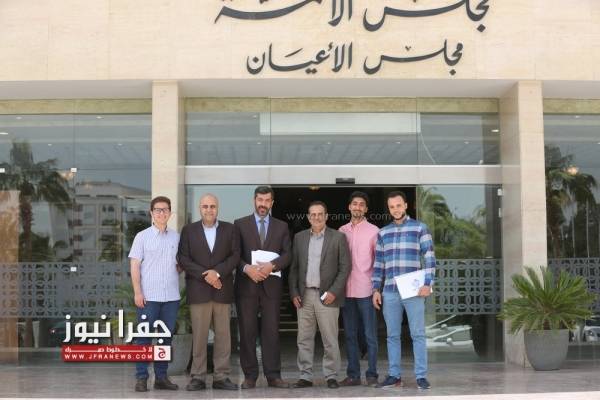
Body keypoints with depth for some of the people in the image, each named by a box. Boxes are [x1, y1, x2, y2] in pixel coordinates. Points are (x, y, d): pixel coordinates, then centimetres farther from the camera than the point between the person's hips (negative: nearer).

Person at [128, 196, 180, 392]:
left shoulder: (176, 237, 9)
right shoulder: (142, 236, 1)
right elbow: (135, 266, -1)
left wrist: (180, 268, -3)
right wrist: (137, 292, -8)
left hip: (171, 296, 3)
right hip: (148, 296, -3)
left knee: (166, 338, 7)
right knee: (144, 337, -1)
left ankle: (161, 377, 15)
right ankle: (141, 378, 5)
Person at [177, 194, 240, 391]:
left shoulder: (229, 229, 11)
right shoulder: (188, 230, 9)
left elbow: (235, 256, 3)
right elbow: (183, 259, 1)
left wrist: (217, 272, -12)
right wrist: (205, 275, -10)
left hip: (223, 291, 1)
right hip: (198, 291, -1)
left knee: (223, 335, 2)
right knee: (199, 336, -2)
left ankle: (221, 377, 7)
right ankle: (198, 377, 4)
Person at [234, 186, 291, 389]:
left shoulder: (281, 226, 12)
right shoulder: (240, 224, 7)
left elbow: (287, 254, 4)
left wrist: (272, 265, -13)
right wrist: (247, 268, -14)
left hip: (271, 285, 1)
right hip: (246, 285, -1)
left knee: (271, 331, 0)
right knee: (247, 331, 1)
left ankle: (273, 375, 6)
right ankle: (250, 376, 8)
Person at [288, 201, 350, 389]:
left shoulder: (338, 237, -1)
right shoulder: (299, 237, 10)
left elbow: (345, 267, -3)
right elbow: (294, 267, 12)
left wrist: (334, 292, -11)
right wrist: (294, 293, 3)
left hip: (327, 296, -3)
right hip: (304, 296, 4)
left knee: (330, 340, 1)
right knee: (304, 339, 6)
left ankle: (331, 376, 10)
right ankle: (305, 376, 14)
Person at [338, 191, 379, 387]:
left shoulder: (373, 231, 0)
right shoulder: (342, 231, 11)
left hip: (366, 289, -4)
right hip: (347, 290, 4)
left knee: (370, 335, -1)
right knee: (350, 335, 8)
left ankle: (372, 375, 6)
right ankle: (353, 374, 15)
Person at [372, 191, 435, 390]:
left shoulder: (419, 228, 2)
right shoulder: (383, 232, 13)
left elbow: (429, 257, -3)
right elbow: (378, 263, 14)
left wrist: (427, 284, -11)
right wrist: (376, 289, 8)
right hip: (390, 292, 4)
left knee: (418, 334, -2)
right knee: (392, 336, 7)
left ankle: (421, 376, 2)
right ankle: (394, 375, 13)